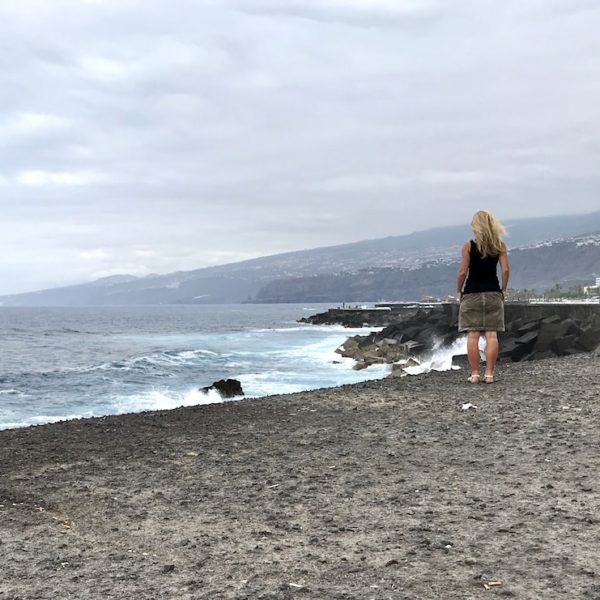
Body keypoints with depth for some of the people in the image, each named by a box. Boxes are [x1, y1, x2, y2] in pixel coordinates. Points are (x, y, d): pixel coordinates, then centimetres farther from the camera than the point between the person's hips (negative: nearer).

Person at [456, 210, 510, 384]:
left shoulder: (468, 246, -6)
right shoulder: (500, 246, 1)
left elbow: (463, 272, -9)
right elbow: (506, 270, -4)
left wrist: (459, 291, 4)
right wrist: (503, 290, 9)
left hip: (472, 294, -2)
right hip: (493, 293, 2)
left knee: (472, 335, 1)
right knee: (491, 334, 2)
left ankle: (474, 374, 0)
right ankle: (489, 374, 2)